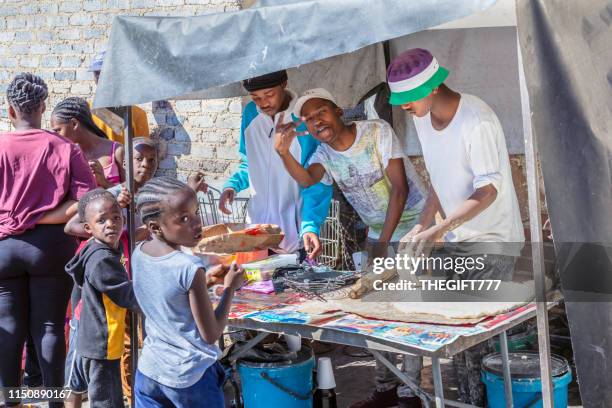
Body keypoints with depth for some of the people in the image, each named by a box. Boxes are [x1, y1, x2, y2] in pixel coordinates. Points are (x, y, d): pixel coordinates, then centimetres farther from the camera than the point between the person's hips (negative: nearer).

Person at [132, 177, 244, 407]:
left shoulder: (138, 254, -3)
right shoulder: (190, 268, -23)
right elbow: (211, 335, -15)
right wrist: (230, 288, -6)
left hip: (148, 371, 6)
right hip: (191, 378, -6)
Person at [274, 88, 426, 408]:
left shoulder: (378, 132, -18)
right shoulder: (324, 154, -2)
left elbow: (399, 187, -20)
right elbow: (307, 179, -24)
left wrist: (384, 242, -23)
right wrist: (283, 153, -43)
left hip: (413, 224, -5)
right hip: (377, 232, 6)